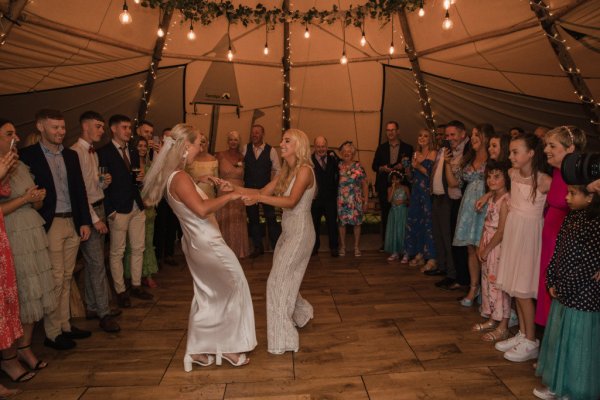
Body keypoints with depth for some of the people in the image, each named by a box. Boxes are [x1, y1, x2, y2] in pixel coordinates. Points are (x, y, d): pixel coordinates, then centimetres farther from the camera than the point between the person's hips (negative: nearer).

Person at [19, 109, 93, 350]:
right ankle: (52, 333, 13)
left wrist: (85, 221, 8)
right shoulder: (28, 155, -4)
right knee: (55, 279, -1)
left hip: (73, 223, 5)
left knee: (66, 278, 12)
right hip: (49, 225, -5)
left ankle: (65, 326, 24)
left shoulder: (71, 155, 12)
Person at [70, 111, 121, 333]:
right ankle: (104, 313, 5)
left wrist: (103, 182, -4)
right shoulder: (75, 152, -13)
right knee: (97, 263, -4)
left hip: (99, 208, 9)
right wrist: (94, 218, -17)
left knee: (92, 262, 14)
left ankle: (92, 306, 25)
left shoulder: (93, 152, 14)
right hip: (88, 212, -9)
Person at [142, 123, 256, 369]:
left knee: (206, 296, 19)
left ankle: (197, 351, 28)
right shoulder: (180, 178, -24)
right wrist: (228, 196, -25)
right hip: (208, 244, -10)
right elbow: (202, 209, -36)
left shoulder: (173, 176, 7)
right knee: (235, 289, 9)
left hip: (196, 243, 10)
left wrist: (200, 182, 12)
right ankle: (231, 347, 22)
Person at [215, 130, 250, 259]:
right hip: (224, 194, -2)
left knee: (238, 225, 12)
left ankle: (238, 251, 28)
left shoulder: (242, 157, 4)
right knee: (225, 225, 6)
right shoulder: (220, 155, -3)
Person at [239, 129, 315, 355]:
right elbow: (264, 192, 5)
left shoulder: (304, 170, -15)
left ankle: (283, 339, 10)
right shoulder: (286, 171, 10)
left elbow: (291, 201, -28)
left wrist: (258, 197, -38)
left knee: (278, 281, -4)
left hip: (300, 232, -8)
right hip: (288, 232, 8)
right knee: (286, 280, 17)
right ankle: (301, 313, 43)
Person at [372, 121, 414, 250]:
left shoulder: (407, 148, 6)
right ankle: (385, 242, 15)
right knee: (385, 215, 6)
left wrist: (403, 167, -16)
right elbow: (374, 166, 9)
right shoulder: (381, 148, 12)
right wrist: (383, 168, -11)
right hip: (384, 187, 2)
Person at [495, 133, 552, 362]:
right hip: (512, 231, 6)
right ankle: (522, 334, 28)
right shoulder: (513, 173, 1)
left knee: (523, 291, 1)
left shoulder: (544, 181, -17)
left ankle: (531, 343, 16)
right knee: (514, 287, 13)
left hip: (529, 234, -6)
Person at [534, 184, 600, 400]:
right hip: (563, 293, 8)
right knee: (558, 340, 19)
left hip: (583, 296, -8)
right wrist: (552, 282, 4)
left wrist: (563, 288, -12)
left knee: (577, 345, 7)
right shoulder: (571, 217, 4)